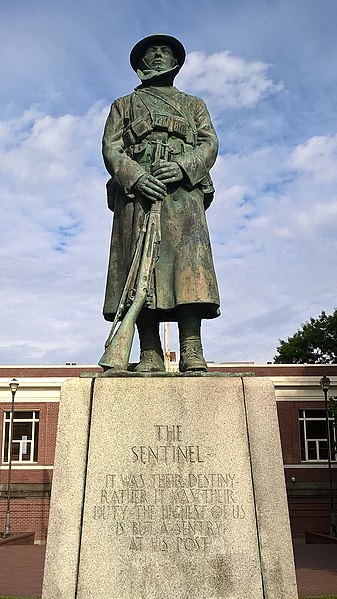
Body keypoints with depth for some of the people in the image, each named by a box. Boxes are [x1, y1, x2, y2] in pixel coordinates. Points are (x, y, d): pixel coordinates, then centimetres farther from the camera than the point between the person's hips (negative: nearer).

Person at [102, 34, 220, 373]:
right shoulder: (124, 105, 28)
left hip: (183, 189, 0)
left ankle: (191, 353, -24)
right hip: (137, 191, 0)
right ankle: (150, 355, -16)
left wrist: (182, 167, -11)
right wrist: (136, 176, -10)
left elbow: (209, 144, 12)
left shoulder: (194, 104, 30)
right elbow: (111, 148, 12)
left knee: (188, 262, -19)